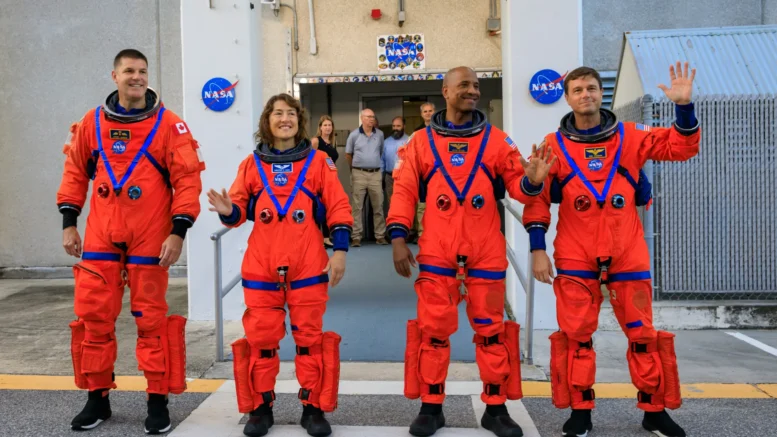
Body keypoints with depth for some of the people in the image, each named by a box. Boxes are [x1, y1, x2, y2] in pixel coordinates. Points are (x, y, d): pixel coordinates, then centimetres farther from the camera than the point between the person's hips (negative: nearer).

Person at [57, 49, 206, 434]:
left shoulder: (168, 124, -3)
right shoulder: (92, 122, 8)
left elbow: (187, 178, -7)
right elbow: (75, 172, 14)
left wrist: (178, 231, -12)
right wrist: (68, 223, 10)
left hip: (150, 237, -3)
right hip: (101, 237, 3)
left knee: (151, 318, 4)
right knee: (93, 316, 7)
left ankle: (158, 402, 16)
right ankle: (97, 398, 23)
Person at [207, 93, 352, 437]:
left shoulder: (318, 161, 4)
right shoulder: (252, 164, 8)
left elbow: (339, 208, 1)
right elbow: (240, 211, 8)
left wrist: (340, 251, -7)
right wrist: (228, 211, -16)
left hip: (309, 266, -1)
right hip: (261, 267, 2)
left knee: (309, 336, 6)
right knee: (261, 338, 7)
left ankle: (313, 408, 19)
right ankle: (260, 408, 22)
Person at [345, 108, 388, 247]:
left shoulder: (380, 134, 6)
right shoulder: (354, 135, 0)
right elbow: (348, 154, 10)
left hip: (376, 174, 2)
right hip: (359, 174, -2)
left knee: (378, 206, 5)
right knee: (357, 207, -1)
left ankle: (380, 236, 12)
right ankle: (356, 237, 3)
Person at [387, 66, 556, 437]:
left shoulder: (496, 140, 7)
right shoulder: (421, 141, 6)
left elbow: (515, 186, 3)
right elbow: (404, 191, 4)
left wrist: (532, 180, -20)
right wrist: (398, 238, -4)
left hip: (486, 251, 1)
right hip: (436, 251, 0)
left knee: (491, 328, 7)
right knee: (433, 328, 5)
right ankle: (431, 407, 19)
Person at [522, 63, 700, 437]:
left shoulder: (630, 137, 5)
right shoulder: (554, 145, 2)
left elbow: (682, 148, 6)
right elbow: (536, 199, 1)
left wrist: (684, 106, -10)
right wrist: (537, 249, -6)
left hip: (627, 254, 1)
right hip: (575, 257, -1)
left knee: (642, 333, 8)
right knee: (576, 334, 3)